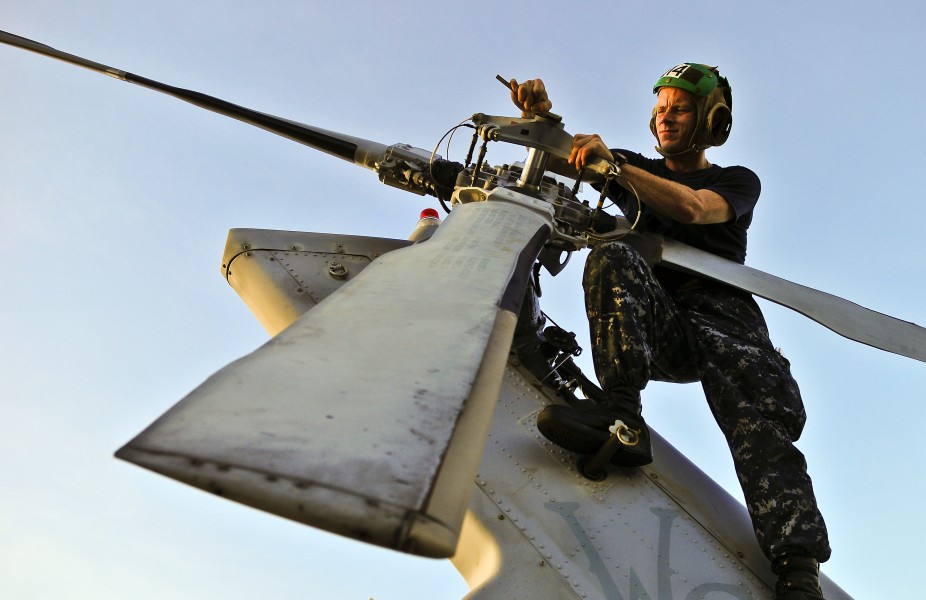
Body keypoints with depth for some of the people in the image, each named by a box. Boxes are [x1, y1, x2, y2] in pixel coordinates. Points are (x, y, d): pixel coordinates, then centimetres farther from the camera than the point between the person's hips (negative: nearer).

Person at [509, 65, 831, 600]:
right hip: (653, 324, 2)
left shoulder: (738, 182, 17)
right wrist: (541, 112, -3)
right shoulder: (637, 169, 29)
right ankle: (624, 419, -45)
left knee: (764, 407, -32)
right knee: (613, 259, -30)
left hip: (720, 311, -1)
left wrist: (612, 163, -15)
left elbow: (692, 208, -8)